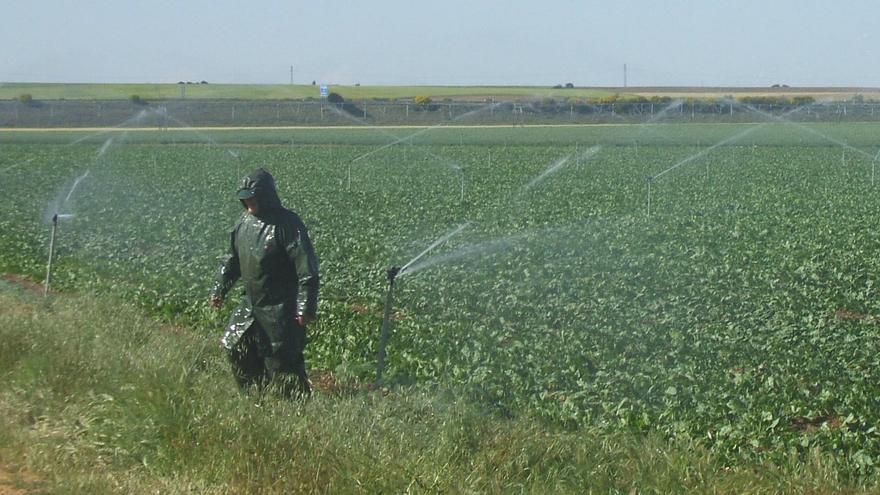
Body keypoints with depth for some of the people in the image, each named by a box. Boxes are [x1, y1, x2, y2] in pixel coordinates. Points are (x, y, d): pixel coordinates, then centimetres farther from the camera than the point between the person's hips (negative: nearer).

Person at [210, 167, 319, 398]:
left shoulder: (286, 224, -17)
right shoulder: (245, 221, 6)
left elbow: (306, 268, -20)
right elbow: (233, 259, 20)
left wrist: (306, 306, -24)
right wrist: (220, 289, 17)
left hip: (280, 308, -8)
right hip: (251, 302, 8)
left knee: (282, 360, -6)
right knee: (235, 347, 14)